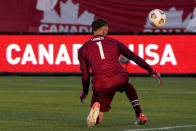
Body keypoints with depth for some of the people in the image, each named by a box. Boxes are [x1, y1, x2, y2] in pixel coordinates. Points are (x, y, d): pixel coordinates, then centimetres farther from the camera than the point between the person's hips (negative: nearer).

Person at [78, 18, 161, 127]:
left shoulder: (83, 49, 19)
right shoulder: (114, 42, 21)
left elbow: (85, 74, 21)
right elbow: (134, 57, 22)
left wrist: (85, 91, 38)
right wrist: (152, 71, 28)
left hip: (101, 83, -1)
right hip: (120, 78, 1)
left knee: (96, 121, 10)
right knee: (128, 87, 40)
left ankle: (96, 106, -26)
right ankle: (140, 115, 23)